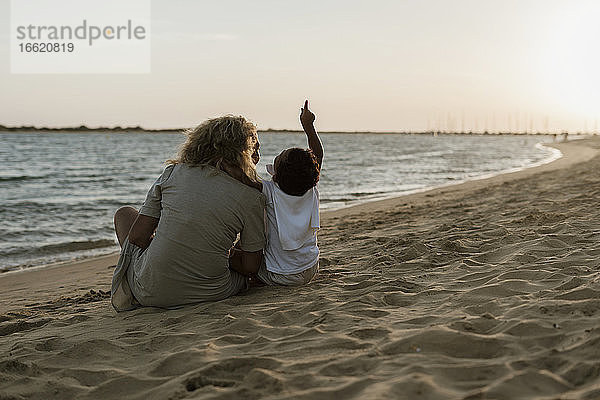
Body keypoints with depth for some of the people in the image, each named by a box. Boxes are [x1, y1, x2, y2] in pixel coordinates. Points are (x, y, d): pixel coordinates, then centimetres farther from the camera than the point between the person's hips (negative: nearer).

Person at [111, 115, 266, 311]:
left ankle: (129, 291, 17)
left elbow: (137, 236, 0)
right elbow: (250, 267, -2)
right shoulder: (252, 198, -6)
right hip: (211, 293, -1)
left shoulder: (173, 172, -1)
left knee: (125, 213, 27)